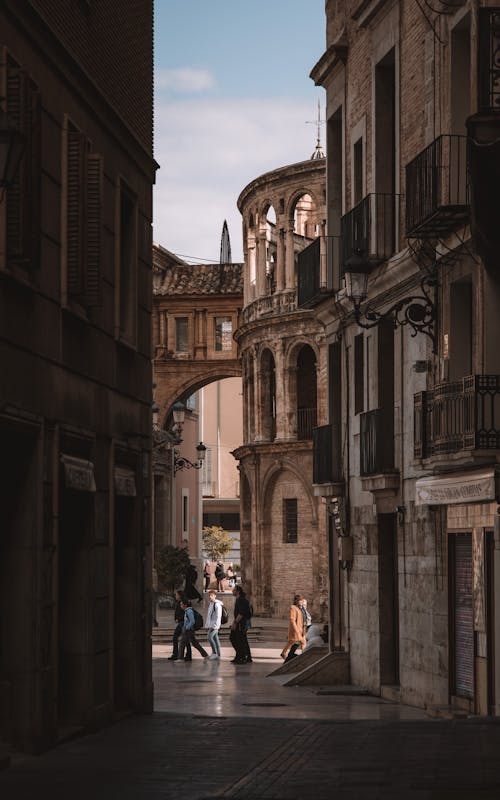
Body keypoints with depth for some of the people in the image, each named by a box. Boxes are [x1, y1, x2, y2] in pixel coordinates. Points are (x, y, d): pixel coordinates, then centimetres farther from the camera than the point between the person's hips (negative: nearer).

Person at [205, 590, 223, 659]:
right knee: (215, 639, 8)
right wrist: (207, 625, 19)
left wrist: (214, 626, -21)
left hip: (215, 625, -9)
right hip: (211, 625, 9)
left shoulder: (217, 604, -11)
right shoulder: (211, 604, 18)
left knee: (209, 637, -17)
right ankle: (218, 654, 9)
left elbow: (218, 616, -17)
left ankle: (214, 653, -13)